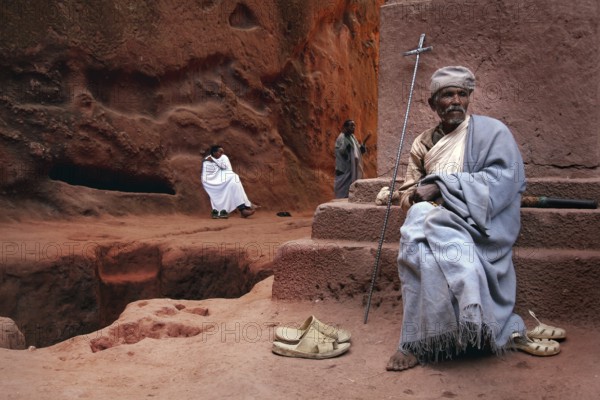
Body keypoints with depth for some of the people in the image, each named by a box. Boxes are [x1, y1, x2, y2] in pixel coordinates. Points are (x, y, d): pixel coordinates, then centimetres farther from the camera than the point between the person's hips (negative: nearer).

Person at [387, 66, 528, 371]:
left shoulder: (491, 132, 6)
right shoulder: (423, 144, 20)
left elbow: (505, 179, -9)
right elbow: (407, 194, 19)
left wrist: (441, 186, -13)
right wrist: (418, 195, -8)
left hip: (479, 223, -4)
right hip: (436, 218, 4)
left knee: (423, 223, -34)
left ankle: (417, 342, -30)